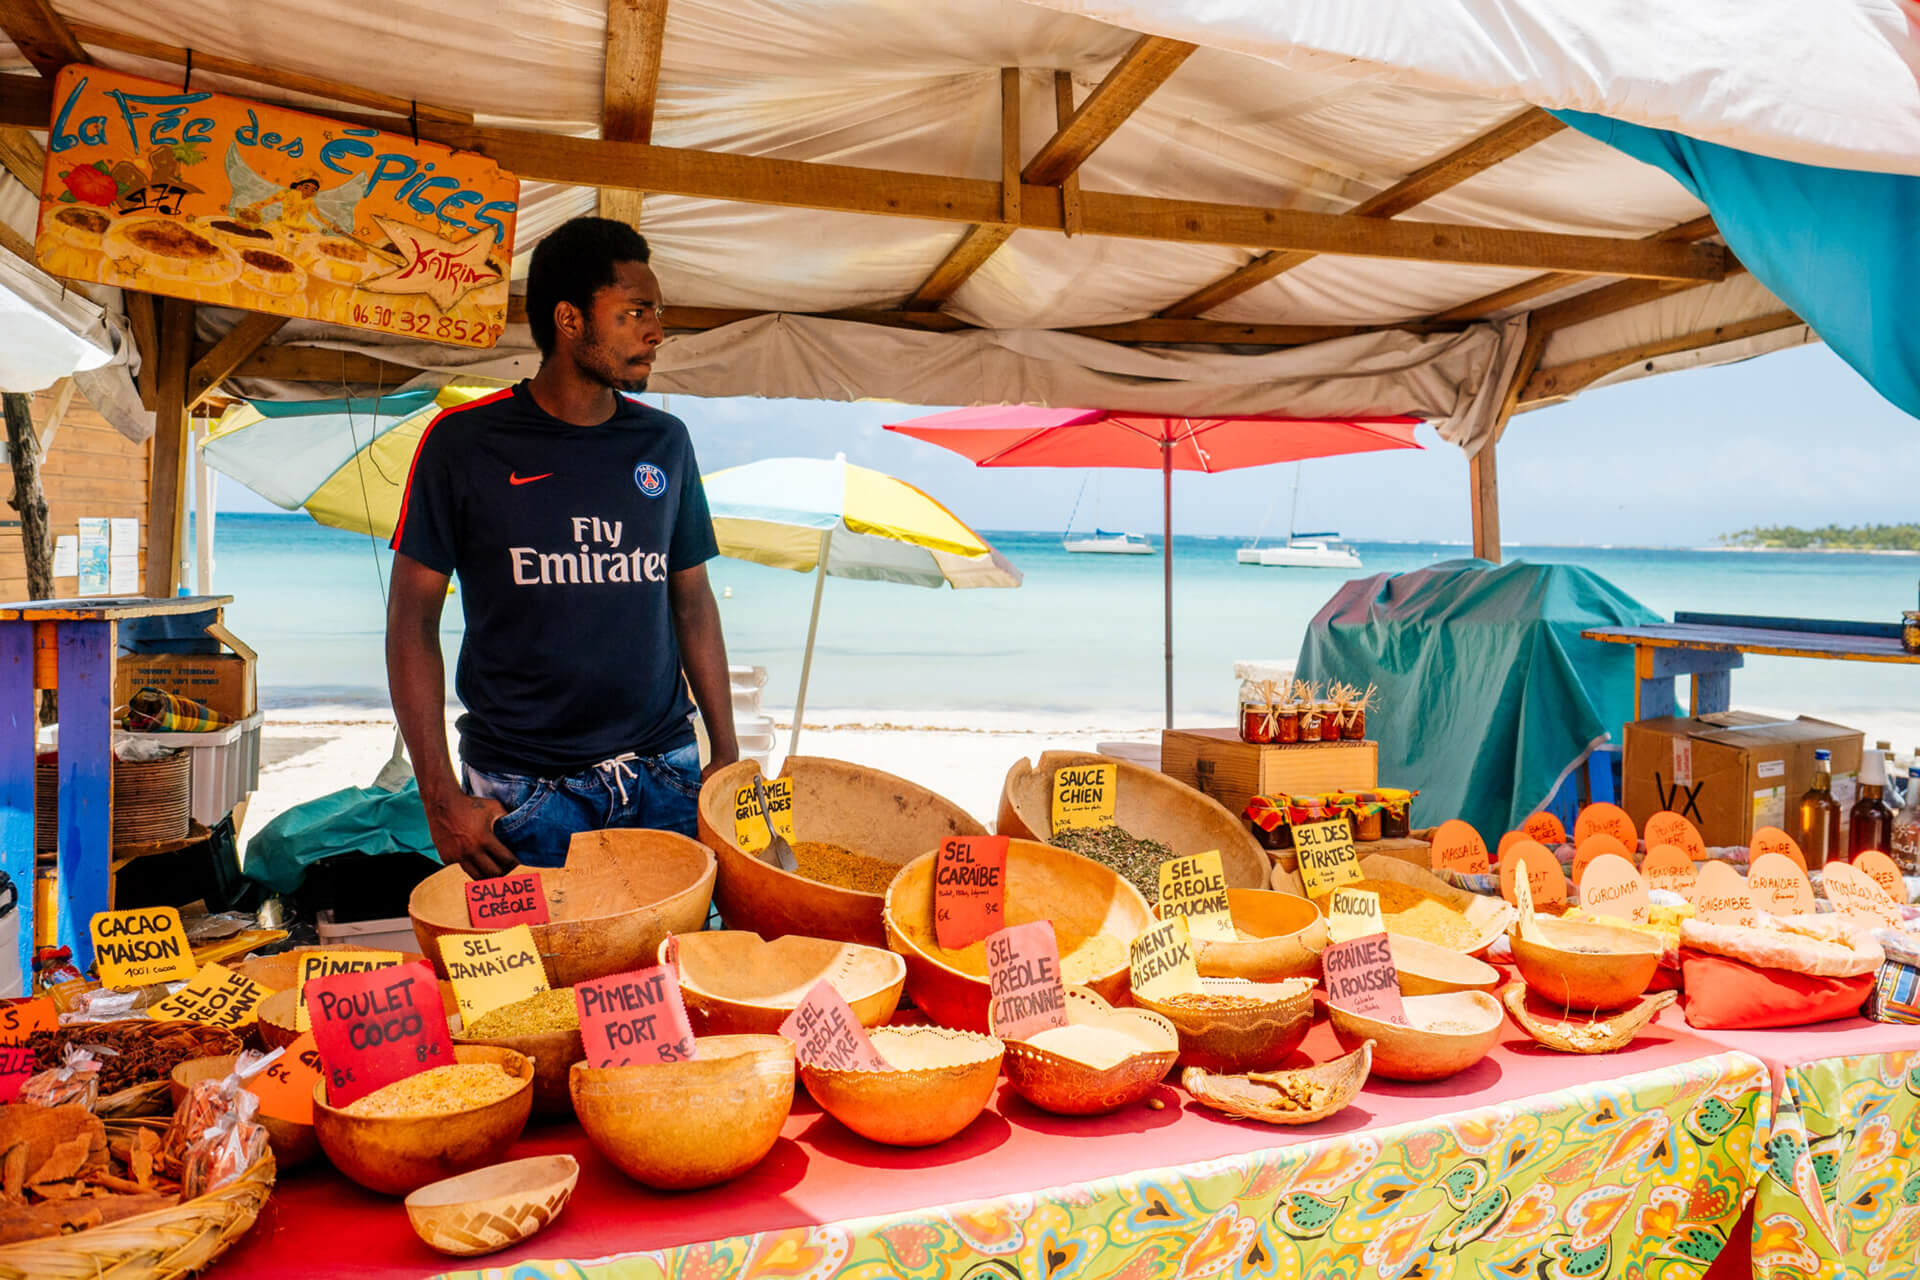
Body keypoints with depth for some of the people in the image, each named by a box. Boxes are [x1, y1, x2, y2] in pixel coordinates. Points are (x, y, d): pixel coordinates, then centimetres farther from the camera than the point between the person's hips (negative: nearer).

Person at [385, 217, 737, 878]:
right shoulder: (464, 440, -4)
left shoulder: (665, 441, 6)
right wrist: (441, 797, -8)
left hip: (663, 773, 3)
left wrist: (728, 755, 7)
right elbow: (413, 619, -2)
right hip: (521, 790, -3)